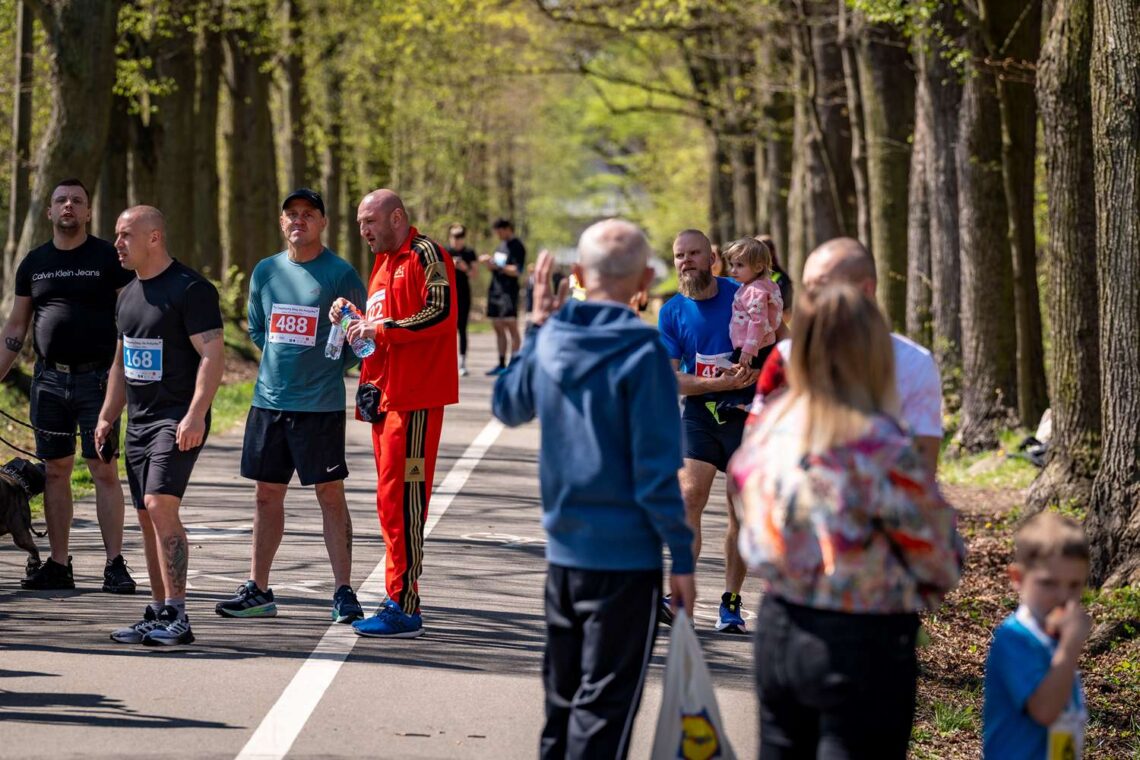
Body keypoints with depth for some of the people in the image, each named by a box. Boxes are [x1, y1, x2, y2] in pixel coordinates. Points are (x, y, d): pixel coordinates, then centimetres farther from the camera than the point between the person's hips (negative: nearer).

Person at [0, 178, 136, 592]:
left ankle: (115, 564, -3)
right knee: (56, 471, 6)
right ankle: (58, 565, 11)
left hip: (97, 377, -4)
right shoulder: (34, 262, 11)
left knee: (104, 471, -5)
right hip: (50, 379, 4)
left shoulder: (109, 258, 0)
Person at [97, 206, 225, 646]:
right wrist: (107, 417, 20)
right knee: (148, 517, 9)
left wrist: (195, 415, -25)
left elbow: (212, 355, -16)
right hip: (139, 421, 9)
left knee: (160, 506, -19)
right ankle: (158, 615, 15)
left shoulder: (190, 289, -10)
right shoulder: (129, 295, 16)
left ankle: (176, 617, -19)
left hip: (178, 420, -9)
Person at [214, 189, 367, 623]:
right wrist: (284, 359, 10)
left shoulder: (341, 274, -5)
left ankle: (343, 593, 0)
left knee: (329, 493, -4)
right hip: (269, 400, 5)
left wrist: (330, 367, -6)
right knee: (266, 494, 10)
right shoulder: (266, 272, 9)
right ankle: (257, 591, 17)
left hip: (320, 404, -5)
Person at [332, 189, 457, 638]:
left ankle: (404, 607, -11)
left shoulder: (425, 255, -9)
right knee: (392, 498, 12)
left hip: (414, 397, -10)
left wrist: (380, 328, -18)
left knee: (400, 497, -12)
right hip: (385, 394, 10)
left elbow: (439, 313, -20)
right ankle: (400, 599, 17)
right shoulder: (385, 263, 21)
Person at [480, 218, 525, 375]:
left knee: (511, 327, -10)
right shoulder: (501, 246, 18)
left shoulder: (517, 247, -7)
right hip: (495, 290, 9)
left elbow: (516, 271, -15)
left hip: (508, 291, -9)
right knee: (498, 329, 10)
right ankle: (501, 365, 15)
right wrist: (488, 262, 2)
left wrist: (497, 266, -21)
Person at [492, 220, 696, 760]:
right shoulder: (641, 354, -15)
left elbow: (508, 405, 23)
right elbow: (656, 471, -16)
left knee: (563, 697, 19)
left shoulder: (549, 342, 2)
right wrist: (682, 557, -9)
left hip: (562, 551, 6)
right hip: (626, 555, -6)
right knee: (604, 709, -1)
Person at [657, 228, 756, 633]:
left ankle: (731, 601, 11)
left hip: (746, 411, -1)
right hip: (699, 411, 1)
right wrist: (720, 383, -19)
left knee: (741, 509, 2)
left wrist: (755, 371, -14)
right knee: (689, 496, -14)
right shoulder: (672, 312, 0)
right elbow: (670, 378, -4)